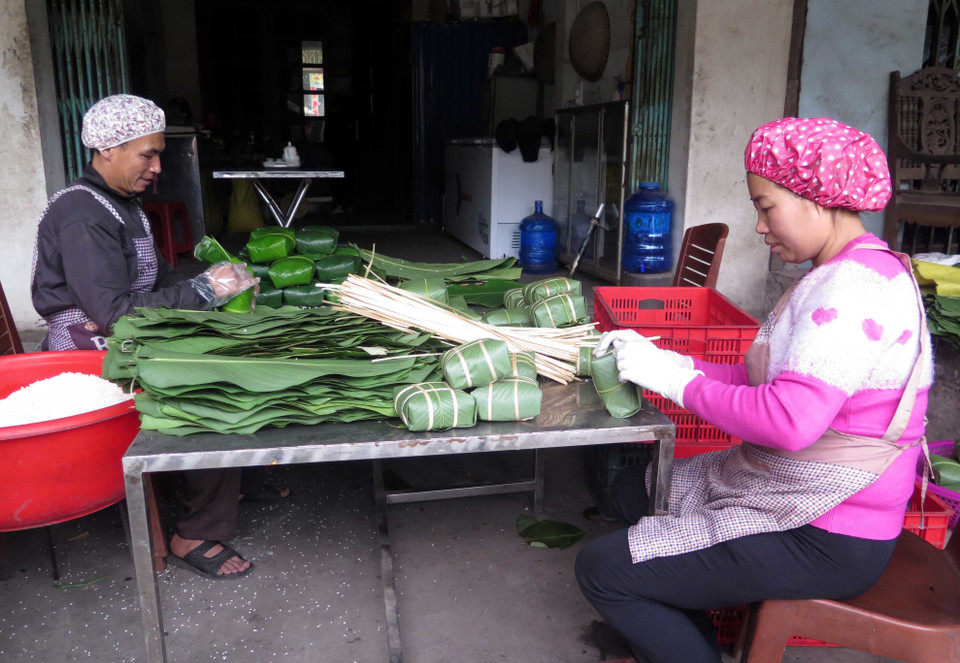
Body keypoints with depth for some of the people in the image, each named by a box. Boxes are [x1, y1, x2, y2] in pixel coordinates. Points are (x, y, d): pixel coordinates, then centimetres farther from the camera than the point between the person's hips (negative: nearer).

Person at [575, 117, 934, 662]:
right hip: (794, 494, 11)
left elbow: (791, 420, -34)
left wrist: (678, 379, -20)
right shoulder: (844, 274, 11)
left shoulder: (858, 284, -23)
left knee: (602, 570, -11)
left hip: (826, 542, -11)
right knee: (632, 489, 21)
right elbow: (764, 380, 8)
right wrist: (657, 360, -1)